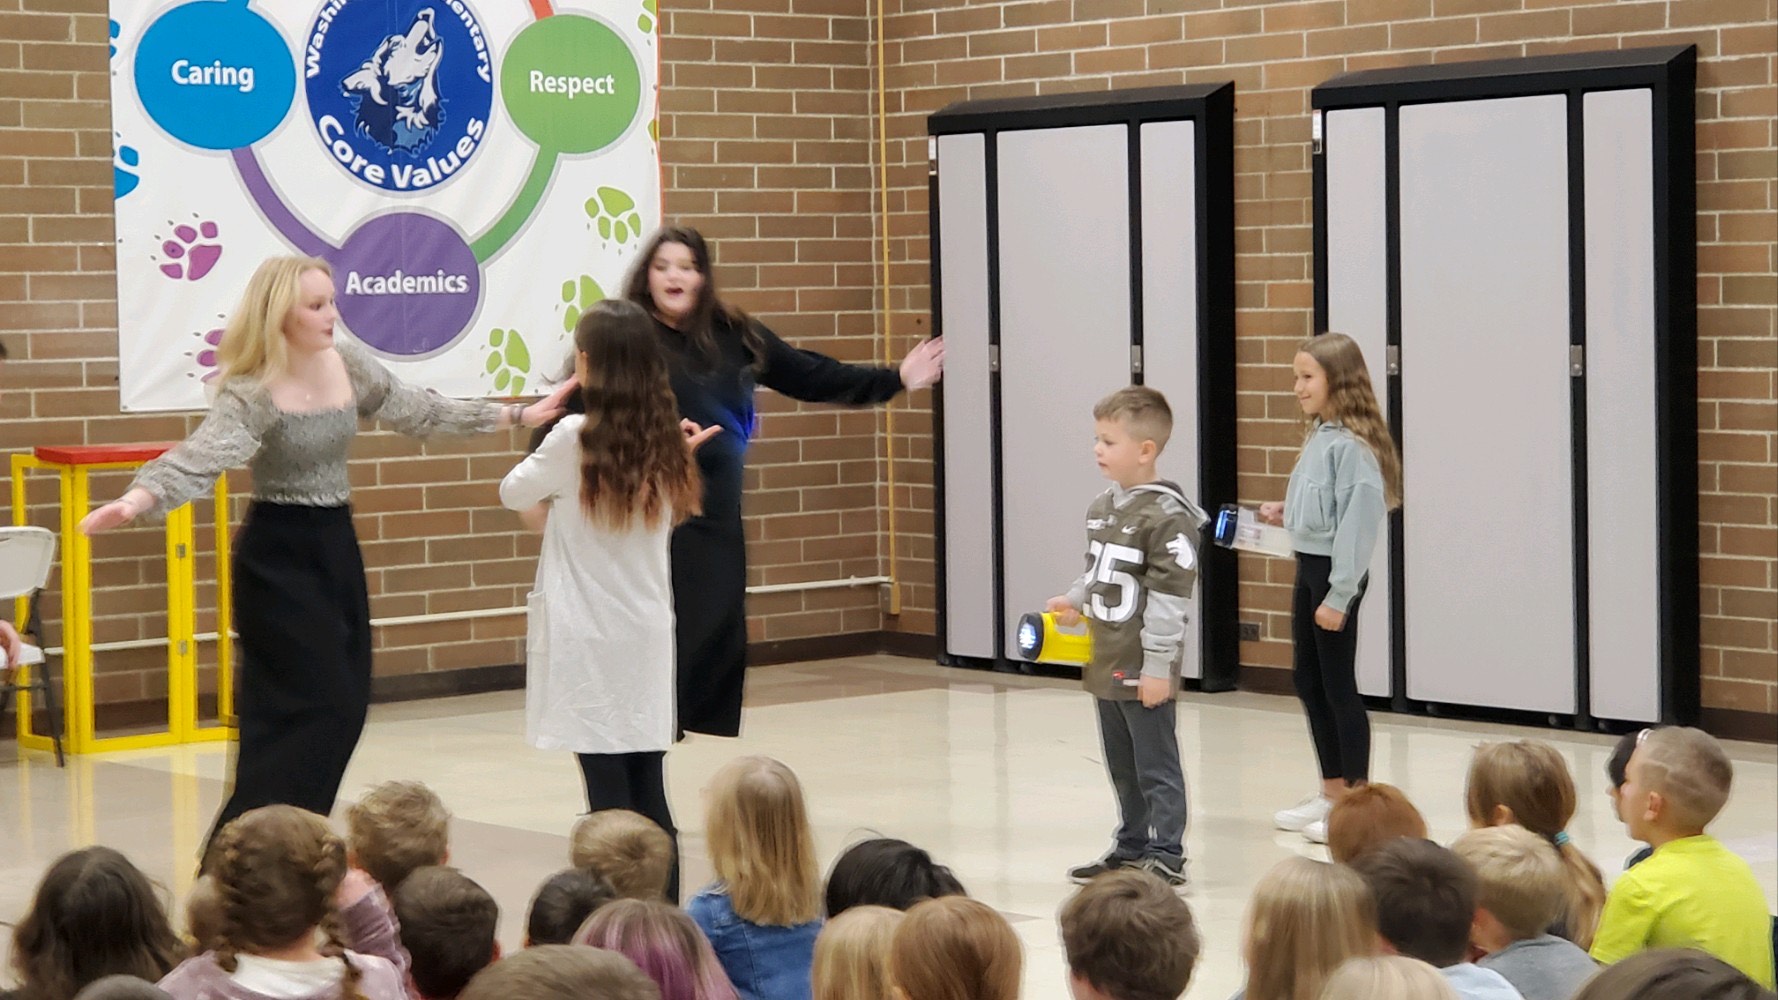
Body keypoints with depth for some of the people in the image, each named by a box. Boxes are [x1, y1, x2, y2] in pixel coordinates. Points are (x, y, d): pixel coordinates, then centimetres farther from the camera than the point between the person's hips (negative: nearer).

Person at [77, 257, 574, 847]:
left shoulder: (347, 364, 2)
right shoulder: (252, 394, -19)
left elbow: (415, 411, 14)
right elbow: (200, 457, -33)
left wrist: (516, 417, 19)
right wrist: (137, 500, -52)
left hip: (336, 544, 8)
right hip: (279, 556, -8)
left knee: (345, 705, 7)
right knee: (317, 707, -13)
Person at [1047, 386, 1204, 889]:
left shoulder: (1166, 516, -18)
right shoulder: (1101, 508, 9)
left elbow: (1170, 597, -19)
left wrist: (1157, 665, -19)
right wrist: (1074, 601, 5)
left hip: (1144, 668, -9)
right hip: (1105, 661, 9)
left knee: (1156, 767, -1)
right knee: (1121, 767, 18)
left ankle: (1167, 856, 6)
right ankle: (1131, 847, 29)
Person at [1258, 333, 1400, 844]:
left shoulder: (1352, 445, -19)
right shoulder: (1318, 438, 10)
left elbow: (1357, 522, -21)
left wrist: (1339, 597, -21)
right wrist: (1285, 513, 6)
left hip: (1336, 575, -10)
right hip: (1308, 568, 10)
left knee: (1338, 686, -2)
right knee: (1308, 681, 16)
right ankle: (1332, 792, 27)